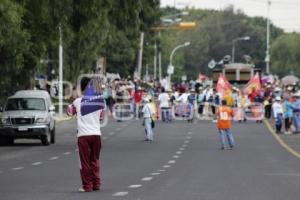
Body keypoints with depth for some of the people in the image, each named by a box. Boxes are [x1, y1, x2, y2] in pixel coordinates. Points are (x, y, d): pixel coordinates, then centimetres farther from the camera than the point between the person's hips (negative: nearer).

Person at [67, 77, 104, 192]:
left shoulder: (78, 101, -4)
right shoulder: (98, 100, 4)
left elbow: (70, 112, 13)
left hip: (83, 135, -3)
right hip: (96, 134, 3)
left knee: (85, 162, 1)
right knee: (95, 161, 13)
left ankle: (87, 186, -1)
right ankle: (96, 184, 12)